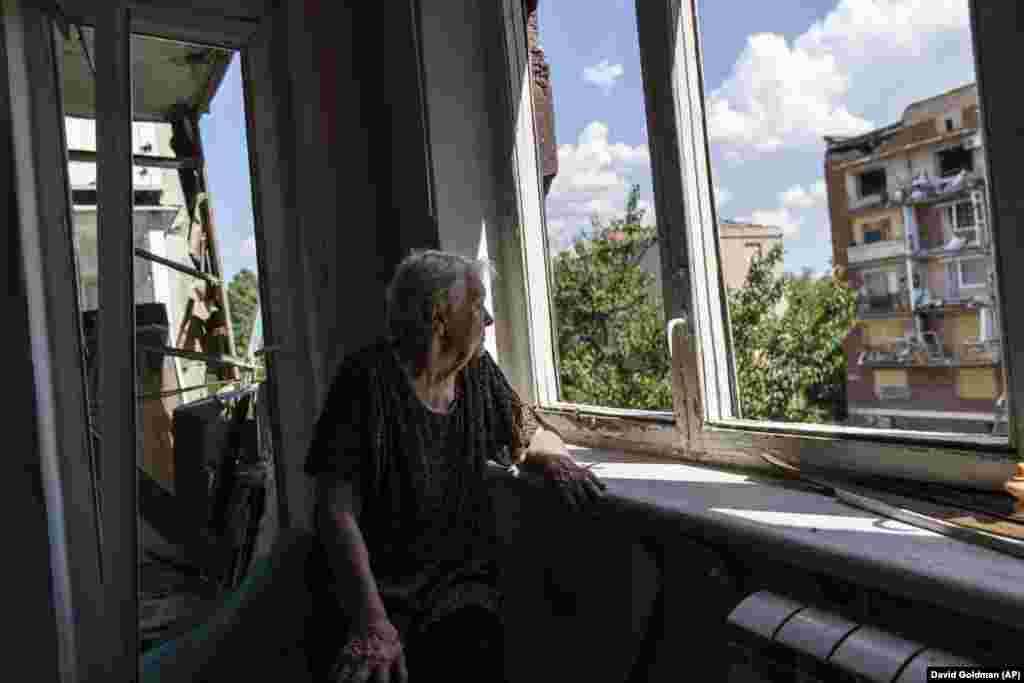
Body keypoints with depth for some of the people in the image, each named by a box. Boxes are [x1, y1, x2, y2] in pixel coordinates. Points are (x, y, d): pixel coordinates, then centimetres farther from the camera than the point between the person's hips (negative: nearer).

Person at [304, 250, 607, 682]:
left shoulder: (478, 375, 5)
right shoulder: (369, 378, -10)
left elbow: (533, 435, 20)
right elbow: (338, 511, -14)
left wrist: (557, 462, -4)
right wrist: (370, 621, -25)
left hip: (461, 578, 3)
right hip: (376, 585, -3)